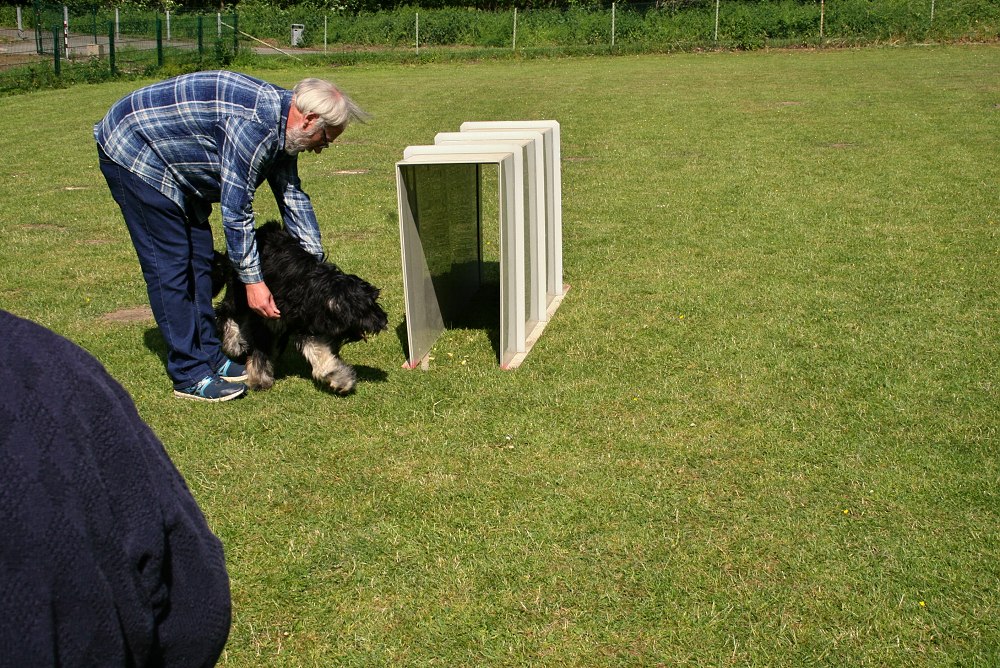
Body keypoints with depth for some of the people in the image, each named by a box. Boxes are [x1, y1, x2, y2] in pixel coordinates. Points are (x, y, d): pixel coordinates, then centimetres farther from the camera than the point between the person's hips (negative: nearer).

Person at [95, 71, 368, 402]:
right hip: (132, 151, -10)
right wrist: (252, 280, -23)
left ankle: (208, 355, 18)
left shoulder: (281, 122, 0)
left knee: (199, 257, 10)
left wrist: (316, 263, 10)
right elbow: (236, 207, -29)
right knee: (170, 262, -10)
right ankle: (190, 377, -5)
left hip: (174, 161, 10)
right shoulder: (255, 124, -31)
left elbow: (292, 194, 9)